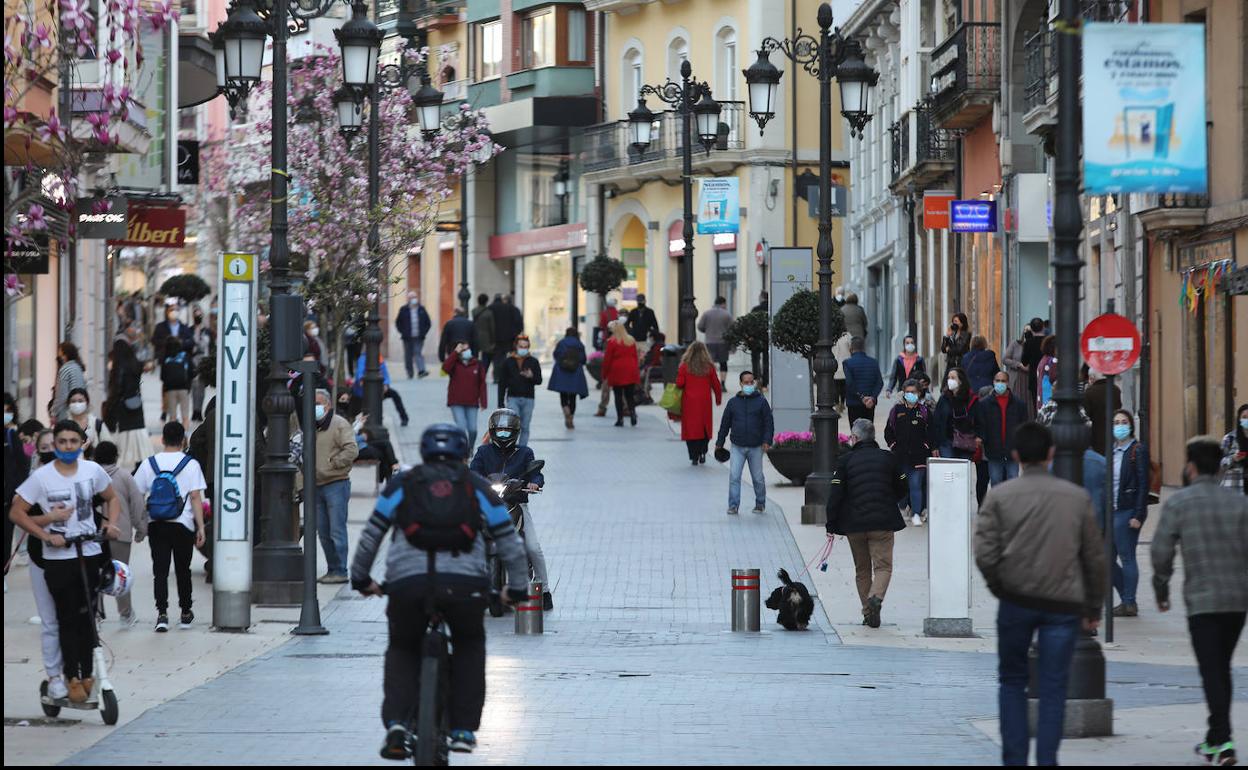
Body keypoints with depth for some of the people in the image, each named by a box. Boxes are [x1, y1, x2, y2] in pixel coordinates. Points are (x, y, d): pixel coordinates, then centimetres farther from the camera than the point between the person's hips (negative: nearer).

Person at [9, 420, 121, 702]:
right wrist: (47, 535, -13)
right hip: (57, 559, -3)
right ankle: (71, 678, 8)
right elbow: (16, 512, -5)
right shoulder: (42, 477, -7)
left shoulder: (92, 471, 2)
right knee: (67, 619, 0)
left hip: (91, 554, 3)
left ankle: (87, 675, 18)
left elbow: (112, 498, 18)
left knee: (87, 618, 8)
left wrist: (111, 524, 0)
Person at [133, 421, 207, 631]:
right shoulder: (190, 464, -4)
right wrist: (200, 527, -5)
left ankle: (162, 613, -13)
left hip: (156, 526, 1)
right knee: (182, 570, 12)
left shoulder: (149, 464, 3)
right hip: (183, 526, -1)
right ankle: (186, 614, 23)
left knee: (160, 571, 1)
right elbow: (196, 498, -8)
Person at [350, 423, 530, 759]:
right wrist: (517, 587, 30)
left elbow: (370, 536, 21)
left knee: (402, 649, 24)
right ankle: (463, 729, 20)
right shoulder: (477, 487, 19)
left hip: (406, 583, 0)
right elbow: (510, 543, 20)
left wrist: (361, 579, 34)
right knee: (469, 645, 28)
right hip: (464, 584, 0)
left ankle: (396, 724, 1)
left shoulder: (401, 484, 19)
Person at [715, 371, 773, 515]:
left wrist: (767, 441, -10)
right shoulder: (733, 402, 7)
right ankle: (733, 506, -7)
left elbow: (769, 423, 2)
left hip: (756, 447, -1)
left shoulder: (761, 402, 3)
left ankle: (760, 504, 23)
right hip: (737, 447, 1)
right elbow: (725, 424, 13)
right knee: (734, 476, -9)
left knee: (757, 477, 7)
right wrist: (719, 442, 13)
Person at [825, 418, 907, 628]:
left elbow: (835, 495, -5)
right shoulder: (887, 458, 4)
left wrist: (831, 525, -1)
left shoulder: (844, 460, -1)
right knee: (883, 565, 0)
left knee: (862, 569, 13)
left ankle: (868, 612, 12)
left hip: (854, 524, 0)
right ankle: (876, 597, -28)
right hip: (883, 522, 0)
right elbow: (903, 488, 12)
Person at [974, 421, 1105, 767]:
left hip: (1016, 600, 0)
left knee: (1012, 682, 13)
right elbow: (1095, 557, 6)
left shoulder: (1000, 496, -1)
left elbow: (984, 554, -10)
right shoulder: (1077, 497, 4)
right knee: (1052, 689, 5)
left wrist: (999, 588, 7)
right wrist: (1093, 607, 14)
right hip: (1064, 605, 0)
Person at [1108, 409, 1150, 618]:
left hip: (1128, 512, -7)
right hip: (1111, 512, 7)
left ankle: (1130, 604, 4)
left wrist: (1138, 515, -16)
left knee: (1127, 557, -3)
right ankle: (1127, 600, 18)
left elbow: (1143, 485, -11)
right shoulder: (1111, 452, 13)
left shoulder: (1138, 450, -7)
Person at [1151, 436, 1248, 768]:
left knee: (1212, 672, -3)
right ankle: (1216, 738, 23)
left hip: (1202, 600, -4)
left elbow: (1161, 552, -6)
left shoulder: (1177, 503, -4)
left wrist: (1161, 591, 7)